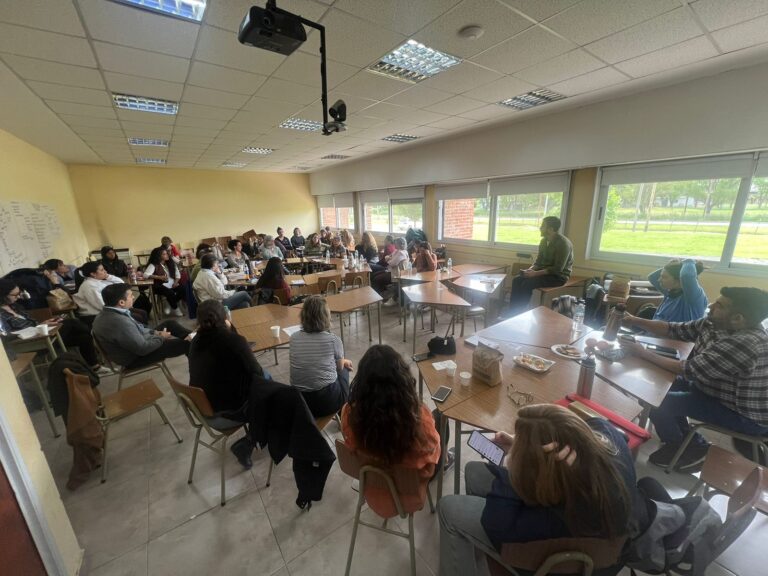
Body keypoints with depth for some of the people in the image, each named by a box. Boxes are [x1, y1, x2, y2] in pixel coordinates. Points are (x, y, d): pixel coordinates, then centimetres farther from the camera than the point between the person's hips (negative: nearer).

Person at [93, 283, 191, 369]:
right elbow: (143, 349, -27)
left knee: (170, 323, 10)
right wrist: (160, 337, -11)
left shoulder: (107, 313, -4)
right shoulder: (119, 322, -34)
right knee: (185, 344, -14)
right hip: (135, 357, -9)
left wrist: (154, 332, 1)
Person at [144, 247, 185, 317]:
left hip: (171, 284, 6)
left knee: (183, 289, -22)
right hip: (160, 286, -5)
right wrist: (159, 277, -33)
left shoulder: (171, 263, 10)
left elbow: (177, 273, 10)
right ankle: (175, 309, -6)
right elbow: (146, 275, -21)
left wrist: (176, 282, -7)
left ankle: (169, 304, 2)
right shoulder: (153, 265, -8)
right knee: (170, 293, -34)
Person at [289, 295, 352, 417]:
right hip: (328, 402, -4)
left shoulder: (294, 338, -3)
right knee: (344, 369, 27)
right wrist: (344, 362, 26)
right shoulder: (333, 339, -15)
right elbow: (340, 367, 2)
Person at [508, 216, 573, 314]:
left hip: (558, 276, -8)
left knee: (528, 283, -28)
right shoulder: (544, 240, 6)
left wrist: (536, 273, -25)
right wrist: (530, 269, -9)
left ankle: (520, 313, -16)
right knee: (517, 280, -12)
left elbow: (558, 269, -23)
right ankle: (513, 312, -12)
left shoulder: (563, 243, -19)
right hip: (544, 272, 8)